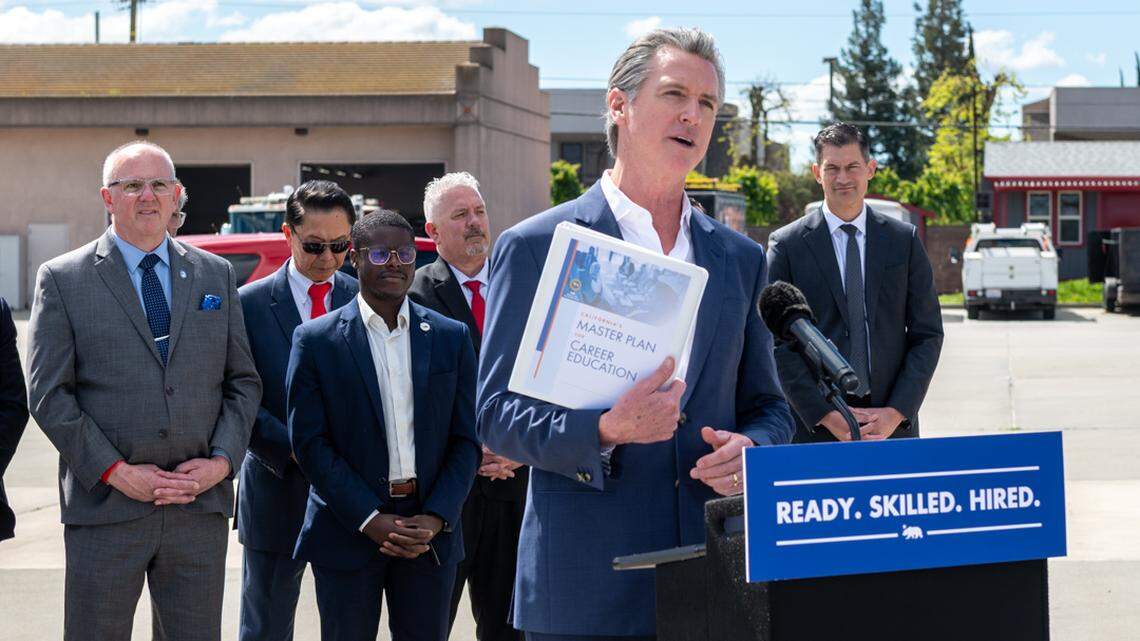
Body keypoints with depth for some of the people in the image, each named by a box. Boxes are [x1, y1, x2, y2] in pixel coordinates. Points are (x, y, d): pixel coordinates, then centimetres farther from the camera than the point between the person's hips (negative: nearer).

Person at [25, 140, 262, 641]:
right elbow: (48, 394, -4)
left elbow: (244, 382, 12)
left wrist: (222, 461, -4)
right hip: (104, 507, -3)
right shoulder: (62, 280, 2)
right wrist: (116, 472, -12)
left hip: (201, 505, 3)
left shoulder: (216, 275, 12)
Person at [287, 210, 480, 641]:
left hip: (431, 533, 2)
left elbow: (465, 440, 6)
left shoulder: (451, 338, 8)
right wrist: (370, 520, -12)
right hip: (347, 532, -2)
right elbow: (310, 443, -4)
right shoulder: (316, 340, 0)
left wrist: (437, 518, -8)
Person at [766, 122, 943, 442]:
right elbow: (778, 343, -2)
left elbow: (927, 334, 6)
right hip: (814, 426, -1)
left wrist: (897, 412, -6)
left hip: (893, 424, 2)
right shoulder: (787, 244, 1)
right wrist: (825, 415, -11)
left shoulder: (904, 239, 7)